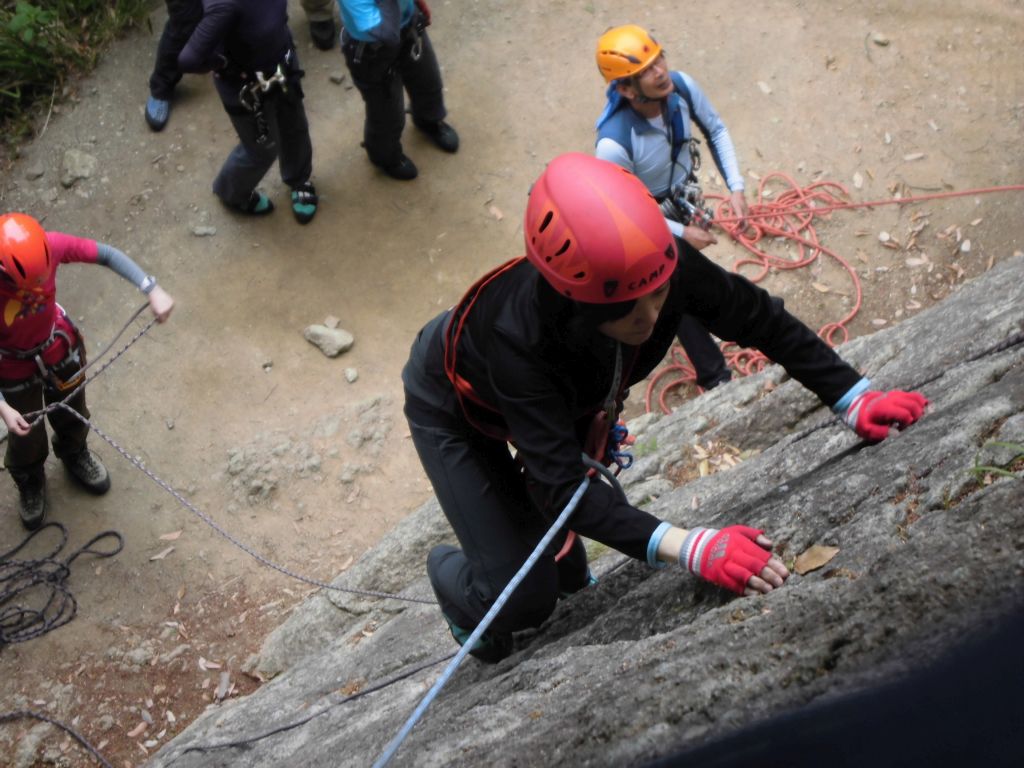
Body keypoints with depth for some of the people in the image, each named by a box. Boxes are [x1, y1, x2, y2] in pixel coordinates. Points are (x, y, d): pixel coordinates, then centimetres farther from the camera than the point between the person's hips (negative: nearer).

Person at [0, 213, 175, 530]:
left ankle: (74, 454, 65)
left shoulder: (47, 246, -34)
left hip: (59, 346, 3)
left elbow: (107, 254, -19)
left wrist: (153, 290, -30)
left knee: (72, 412, 30)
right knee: (26, 436, 22)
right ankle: (29, 483, 57)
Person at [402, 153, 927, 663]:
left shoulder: (664, 266, -34)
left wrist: (854, 399, -24)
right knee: (523, 598, -7)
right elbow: (560, 487, -47)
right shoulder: (517, 338, -48)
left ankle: (569, 581, 54)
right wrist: (686, 547, -56)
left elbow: (762, 320, -19)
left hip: (563, 391, 5)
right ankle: (450, 573, 27)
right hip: (456, 405, -5)